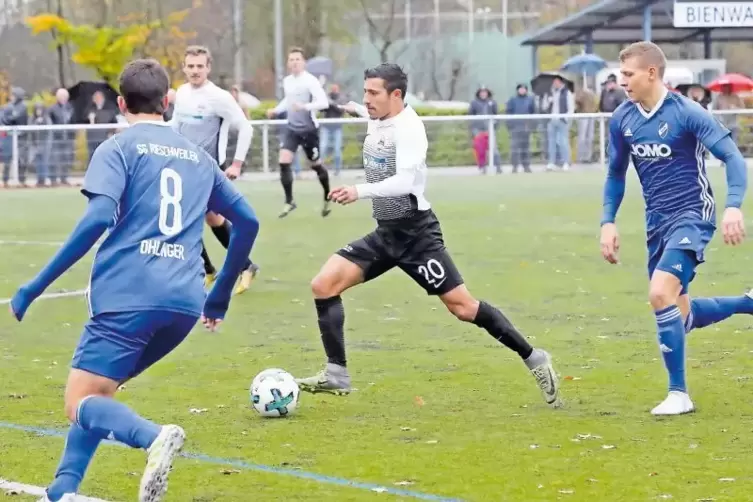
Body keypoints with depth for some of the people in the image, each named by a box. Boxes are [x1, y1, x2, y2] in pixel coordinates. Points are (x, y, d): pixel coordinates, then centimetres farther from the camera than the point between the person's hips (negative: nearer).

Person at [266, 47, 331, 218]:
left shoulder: (310, 81, -17)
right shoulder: (287, 81, 4)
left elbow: (324, 102, -26)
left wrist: (305, 107, -38)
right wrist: (276, 110, 11)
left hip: (309, 129, -5)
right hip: (292, 128, 5)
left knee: (316, 165, 10)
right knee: (283, 162, -10)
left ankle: (327, 198, 33)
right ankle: (289, 201, -1)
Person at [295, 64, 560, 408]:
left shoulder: (407, 128, -19)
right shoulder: (377, 121, 5)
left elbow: (404, 182, -32)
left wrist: (360, 192, -43)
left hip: (415, 233, -8)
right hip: (385, 233, 8)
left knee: (463, 307, -9)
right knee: (323, 285, -7)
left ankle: (533, 359, 6)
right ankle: (337, 376, -5)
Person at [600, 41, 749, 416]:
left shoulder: (686, 113, -15)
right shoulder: (622, 120, 3)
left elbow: (732, 157, -16)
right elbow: (616, 174, 17)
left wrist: (733, 206, -30)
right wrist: (608, 222, 6)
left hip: (691, 217, -7)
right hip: (657, 223, 7)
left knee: (661, 293, -25)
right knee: (679, 315, 10)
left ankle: (678, 394, -14)